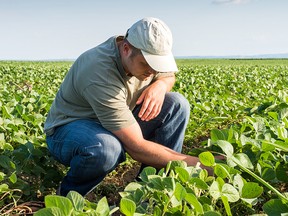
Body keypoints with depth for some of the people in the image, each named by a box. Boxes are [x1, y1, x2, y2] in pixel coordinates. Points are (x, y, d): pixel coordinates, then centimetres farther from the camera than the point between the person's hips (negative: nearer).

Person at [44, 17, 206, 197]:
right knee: (106, 149, -44)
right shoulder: (101, 74, -36)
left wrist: (161, 85, -16)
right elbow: (137, 148, -35)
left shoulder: (144, 56, -13)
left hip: (119, 126, 7)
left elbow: (169, 75, 10)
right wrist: (194, 163, -32)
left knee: (177, 104, -10)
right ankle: (70, 193, -9)